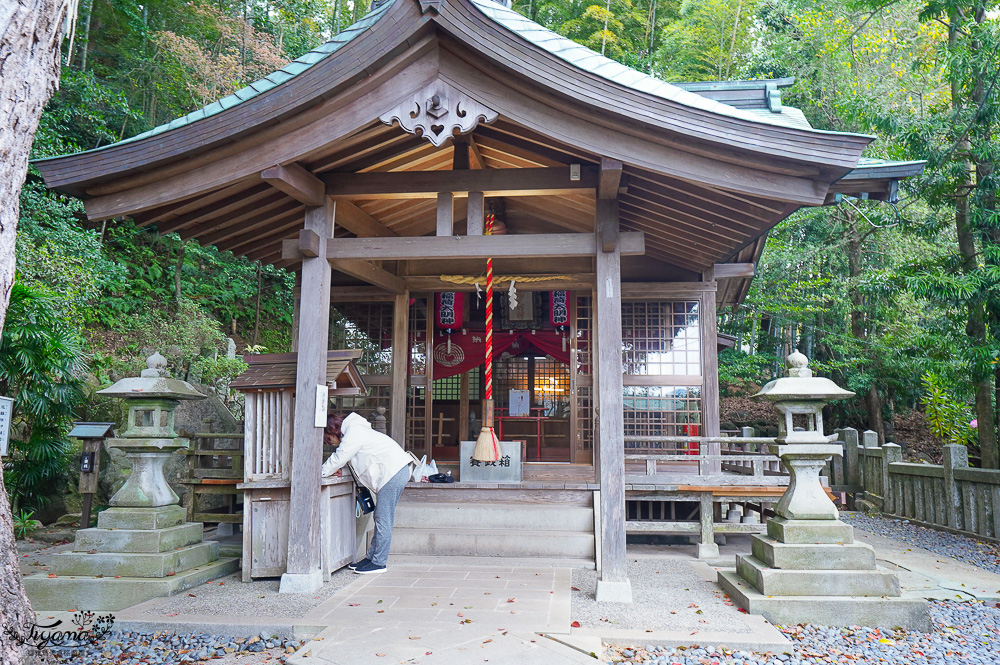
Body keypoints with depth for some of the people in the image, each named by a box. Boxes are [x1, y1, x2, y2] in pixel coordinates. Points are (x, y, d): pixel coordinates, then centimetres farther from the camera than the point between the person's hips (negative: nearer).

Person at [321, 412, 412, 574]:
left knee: (383, 520, -7)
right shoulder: (353, 431, 21)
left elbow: (338, 458, -12)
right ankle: (372, 557, 16)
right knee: (381, 518, 11)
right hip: (396, 471, 10)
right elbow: (343, 458, 30)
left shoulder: (354, 433, -11)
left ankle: (378, 562, -3)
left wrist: (320, 473, 0)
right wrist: (338, 469, 10)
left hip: (393, 473, -10)